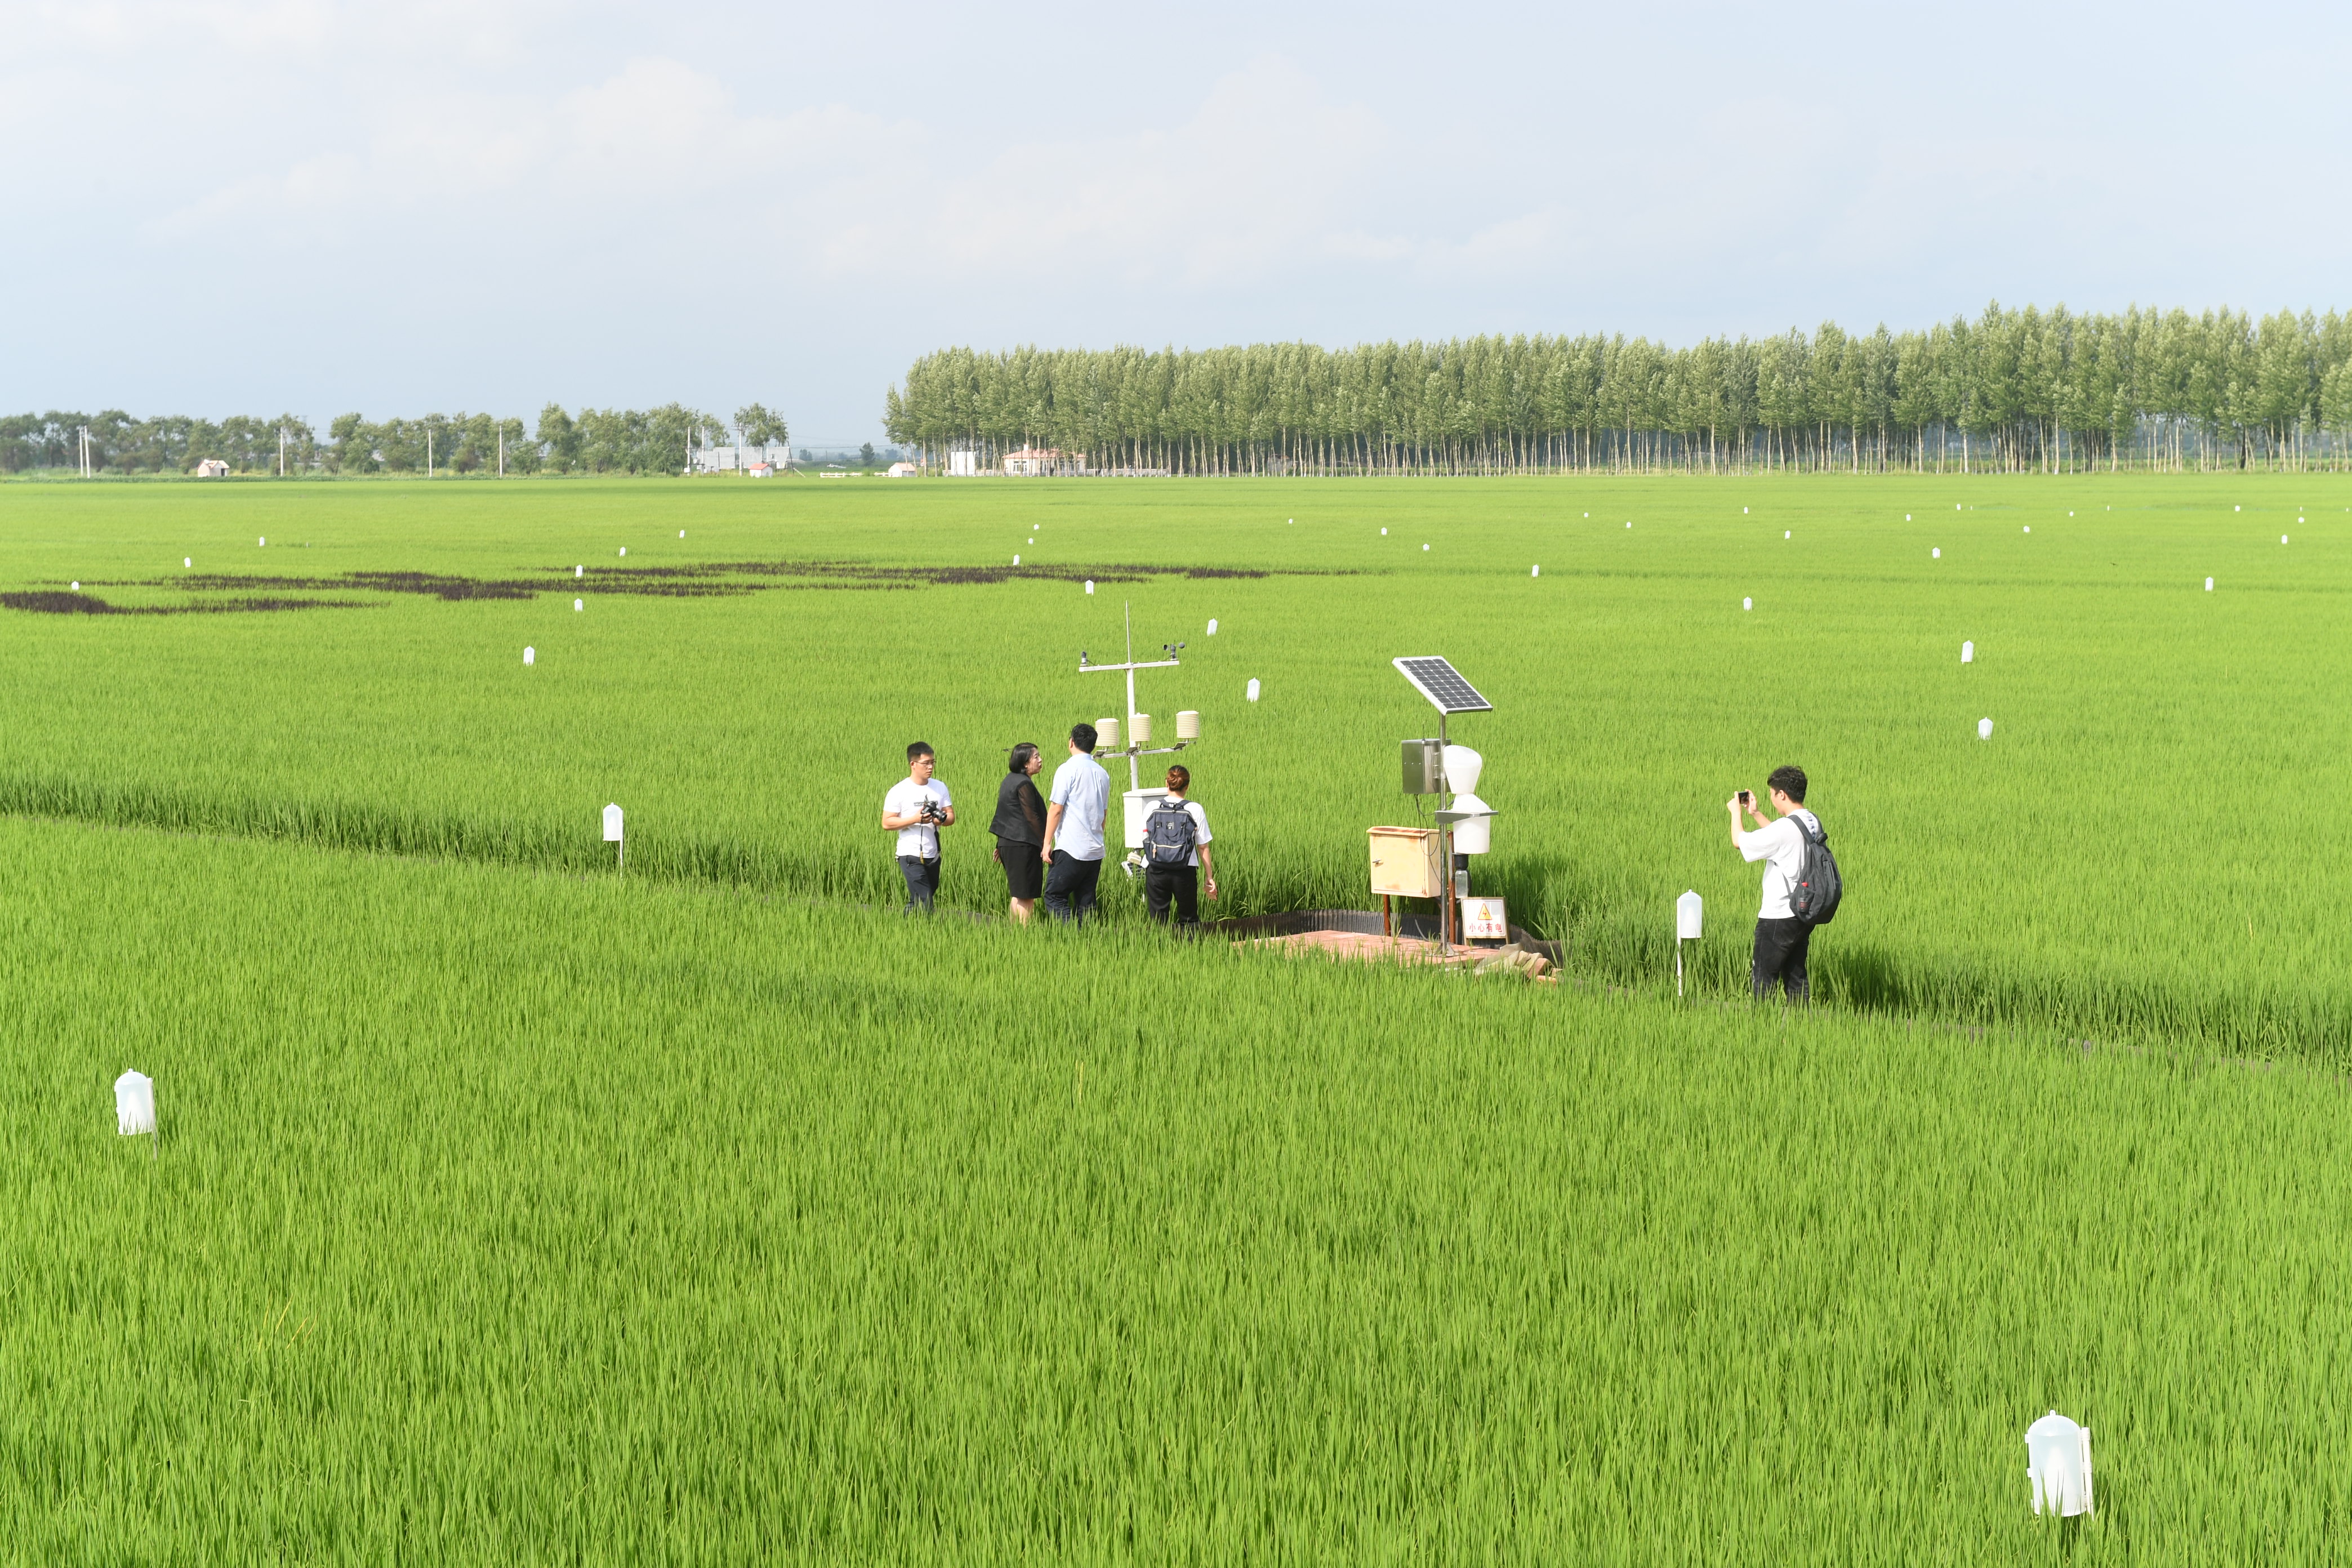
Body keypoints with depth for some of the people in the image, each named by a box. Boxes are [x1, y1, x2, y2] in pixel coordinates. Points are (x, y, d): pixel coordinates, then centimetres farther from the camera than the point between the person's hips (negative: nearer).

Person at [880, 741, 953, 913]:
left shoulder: (940, 788, 9)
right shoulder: (899, 791, -7)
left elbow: (951, 816, 12)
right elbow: (886, 824, -9)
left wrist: (942, 820, -13)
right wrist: (915, 819, -21)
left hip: (933, 856, 6)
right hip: (911, 856, -6)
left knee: (916, 905, 13)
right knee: (924, 906, -13)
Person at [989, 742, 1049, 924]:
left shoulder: (1009, 781, 16)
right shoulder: (1024, 784, -13)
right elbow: (1032, 818, -16)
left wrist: (1000, 847, 25)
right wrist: (1045, 845, -14)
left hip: (1007, 843, 10)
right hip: (1023, 845, -10)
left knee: (1017, 894, 14)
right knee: (1026, 896, -7)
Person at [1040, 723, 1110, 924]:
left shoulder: (1067, 770, -8)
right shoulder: (1102, 774, 12)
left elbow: (1056, 810, -10)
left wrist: (1047, 844, -5)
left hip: (1071, 848, -7)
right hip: (1096, 849, 7)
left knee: (1055, 896, -4)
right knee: (1086, 901, 10)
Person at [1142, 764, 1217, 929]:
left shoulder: (1152, 809, 1)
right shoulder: (1195, 810, -3)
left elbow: (1144, 840, 7)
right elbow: (1203, 848, -1)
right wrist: (1210, 878, 6)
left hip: (1156, 871, 1)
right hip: (1185, 872, -1)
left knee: (1158, 922, 5)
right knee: (1188, 920, 10)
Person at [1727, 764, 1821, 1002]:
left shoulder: (1785, 828, -22)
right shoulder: (1813, 822, 4)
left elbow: (1738, 841, -14)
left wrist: (1736, 812, 3)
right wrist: (1755, 814, 25)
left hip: (1779, 918, -8)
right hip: (1805, 915, 8)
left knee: (1763, 977, 1)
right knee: (1795, 976, 15)